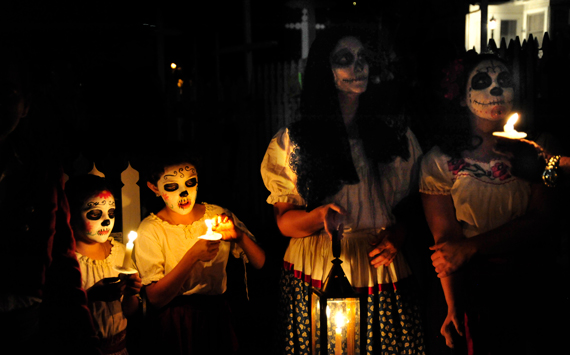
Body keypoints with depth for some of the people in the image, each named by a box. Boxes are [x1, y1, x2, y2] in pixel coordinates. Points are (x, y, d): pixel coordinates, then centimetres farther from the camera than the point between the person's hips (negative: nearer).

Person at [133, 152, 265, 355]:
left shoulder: (219, 215, -4)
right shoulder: (150, 229, -10)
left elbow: (259, 263, -3)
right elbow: (155, 298, -17)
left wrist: (240, 236, -22)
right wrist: (193, 256, -28)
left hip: (218, 315, 3)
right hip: (176, 321, -2)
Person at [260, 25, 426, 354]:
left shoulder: (395, 131, 8)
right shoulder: (294, 140, 2)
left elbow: (413, 202, 14)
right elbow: (285, 222, 1)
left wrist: (396, 237, -6)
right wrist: (320, 216, -20)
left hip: (381, 269, 2)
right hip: (316, 276, -1)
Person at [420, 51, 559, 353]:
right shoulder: (439, 161, -5)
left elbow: (540, 220, -10)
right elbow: (445, 240, -9)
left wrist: (470, 247, -18)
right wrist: (453, 308, -15)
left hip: (530, 286, 2)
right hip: (473, 292, -2)